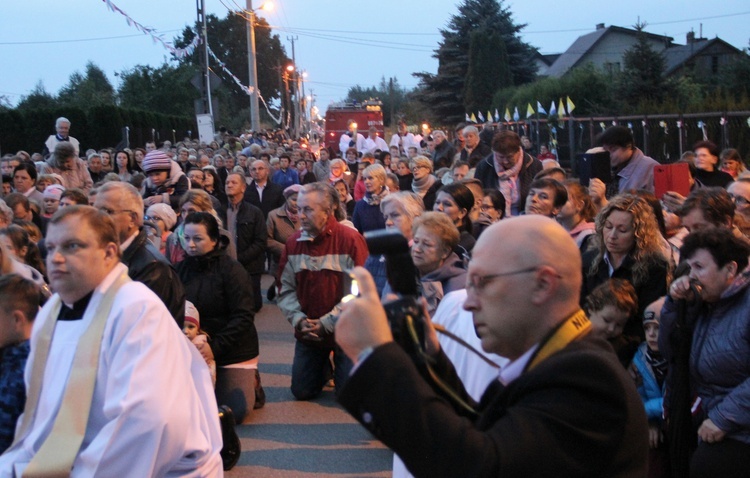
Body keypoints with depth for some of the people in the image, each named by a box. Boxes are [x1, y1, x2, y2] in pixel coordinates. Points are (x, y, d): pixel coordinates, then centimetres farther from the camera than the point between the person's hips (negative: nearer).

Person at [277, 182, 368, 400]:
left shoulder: (350, 240, -16)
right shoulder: (293, 242, -2)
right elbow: (285, 288, 3)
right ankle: (323, 368, 41)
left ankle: (340, 367, 33)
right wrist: (298, 319, -12)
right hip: (308, 332, 4)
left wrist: (327, 323, -18)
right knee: (302, 391, 10)